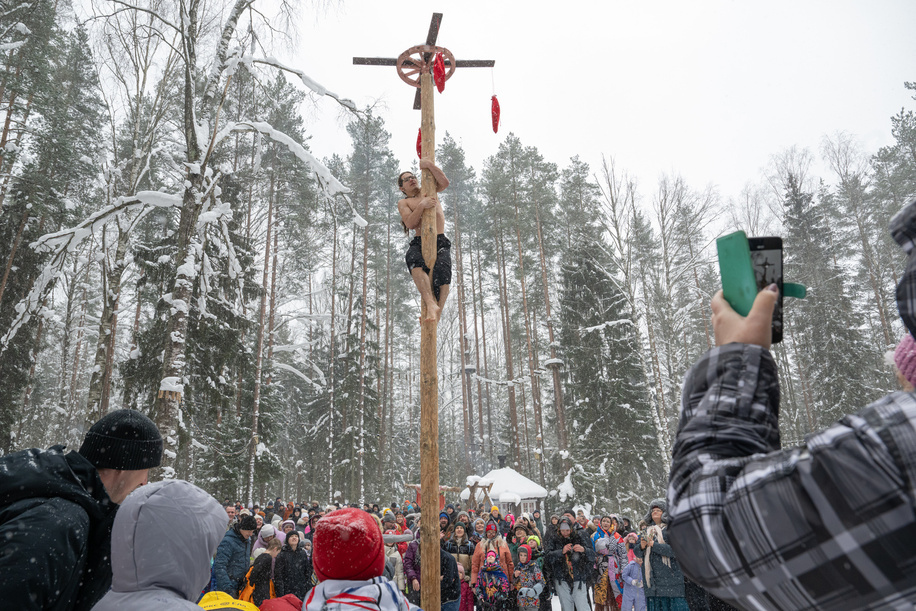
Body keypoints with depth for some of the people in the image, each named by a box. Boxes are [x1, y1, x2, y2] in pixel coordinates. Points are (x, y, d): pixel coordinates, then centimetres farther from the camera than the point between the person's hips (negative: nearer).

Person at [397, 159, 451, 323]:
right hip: (419, 242, -1)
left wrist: (429, 165, -5)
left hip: (440, 242, 1)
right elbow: (410, 223, -2)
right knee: (413, 259, -37)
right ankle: (431, 304, -49)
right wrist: (421, 206, -16)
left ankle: (436, 315, -29)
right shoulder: (404, 203, 18)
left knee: (442, 268, -31)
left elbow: (445, 182, 3)